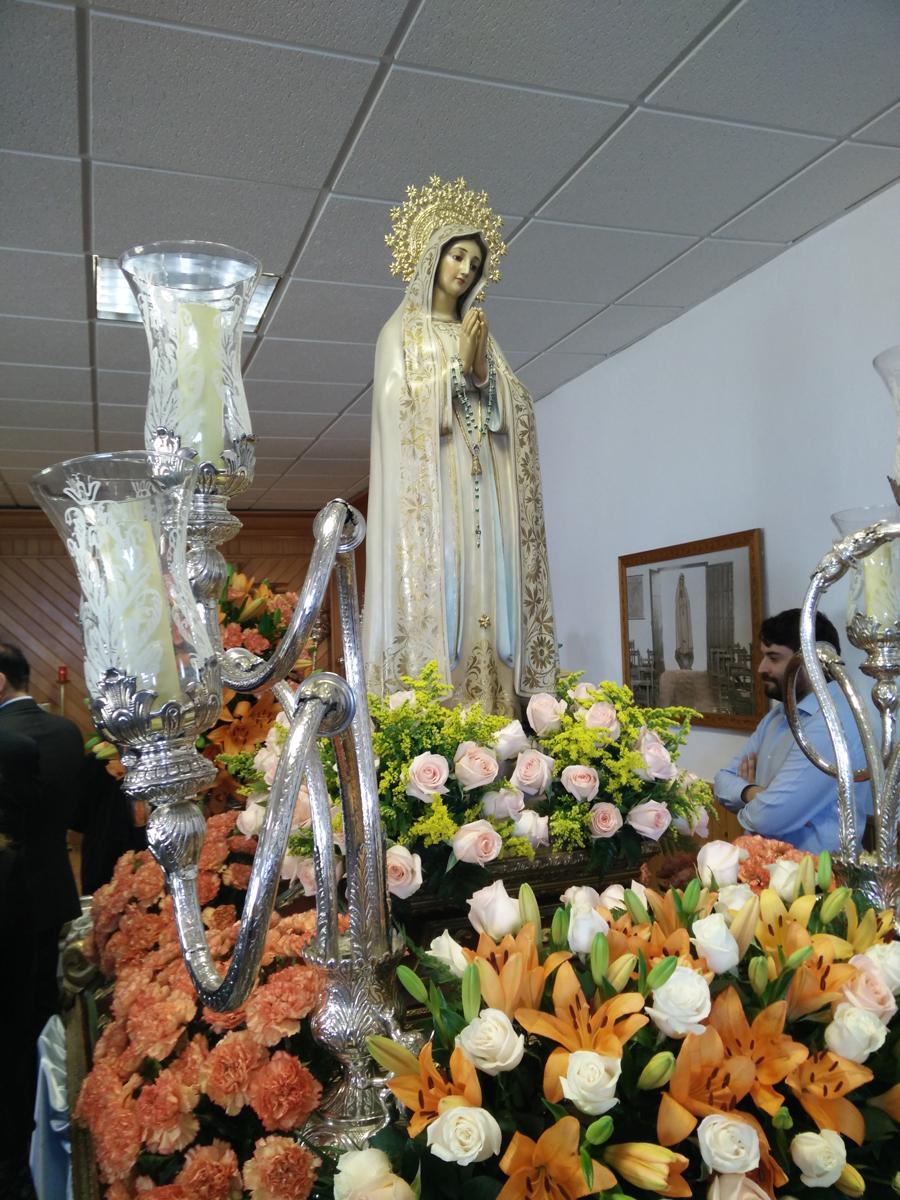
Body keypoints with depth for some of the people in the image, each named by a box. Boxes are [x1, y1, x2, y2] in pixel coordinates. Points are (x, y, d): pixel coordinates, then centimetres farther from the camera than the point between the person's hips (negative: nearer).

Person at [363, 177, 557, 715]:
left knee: (486, 594, -4)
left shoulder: (480, 335, 22)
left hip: (482, 486, 4)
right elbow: (401, 405, -5)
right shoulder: (403, 330, 10)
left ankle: (488, 724, -5)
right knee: (436, 588, -14)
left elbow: (516, 409, 13)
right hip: (429, 483, -4)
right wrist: (459, 365, -5)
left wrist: (482, 371, -3)